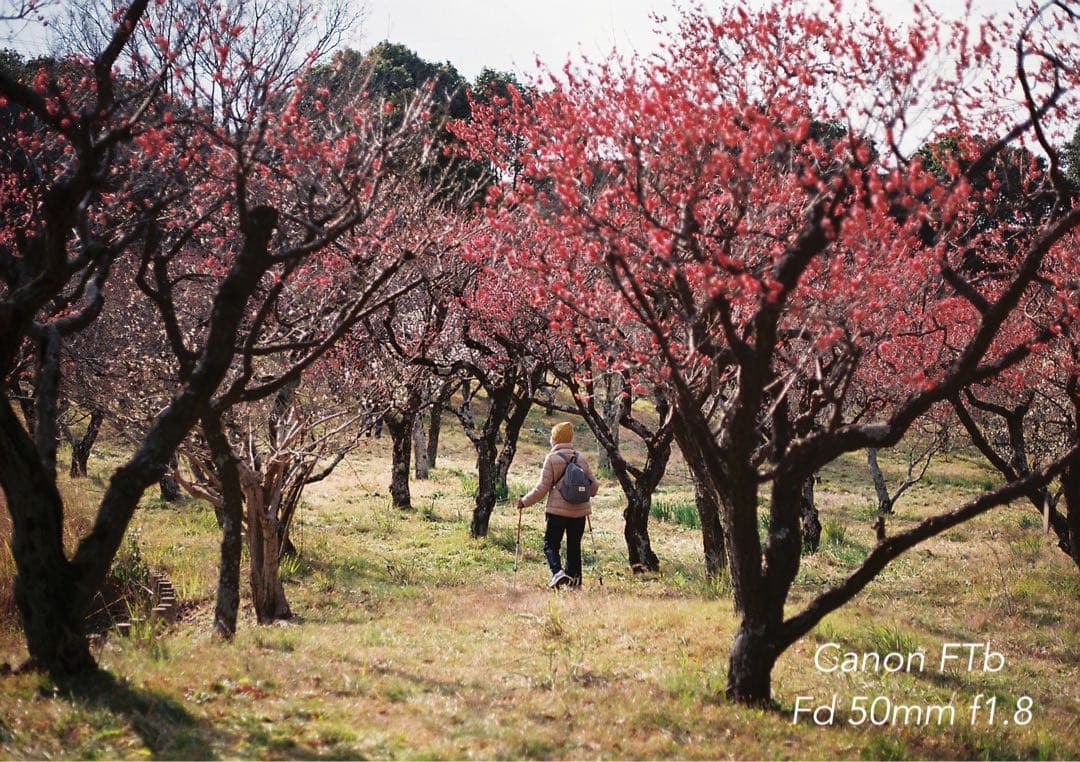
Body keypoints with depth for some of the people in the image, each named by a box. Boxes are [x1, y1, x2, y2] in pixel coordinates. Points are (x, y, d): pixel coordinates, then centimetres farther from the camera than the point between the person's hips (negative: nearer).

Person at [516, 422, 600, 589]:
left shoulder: (552, 458, -6)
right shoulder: (581, 458, 7)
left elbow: (542, 488, -8)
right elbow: (594, 485, 11)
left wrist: (525, 502, 3)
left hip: (558, 510, -4)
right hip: (579, 511, 4)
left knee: (551, 543, 4)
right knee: (574, 545, 14)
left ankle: (557, 572, -20)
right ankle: (574, 579, 15)